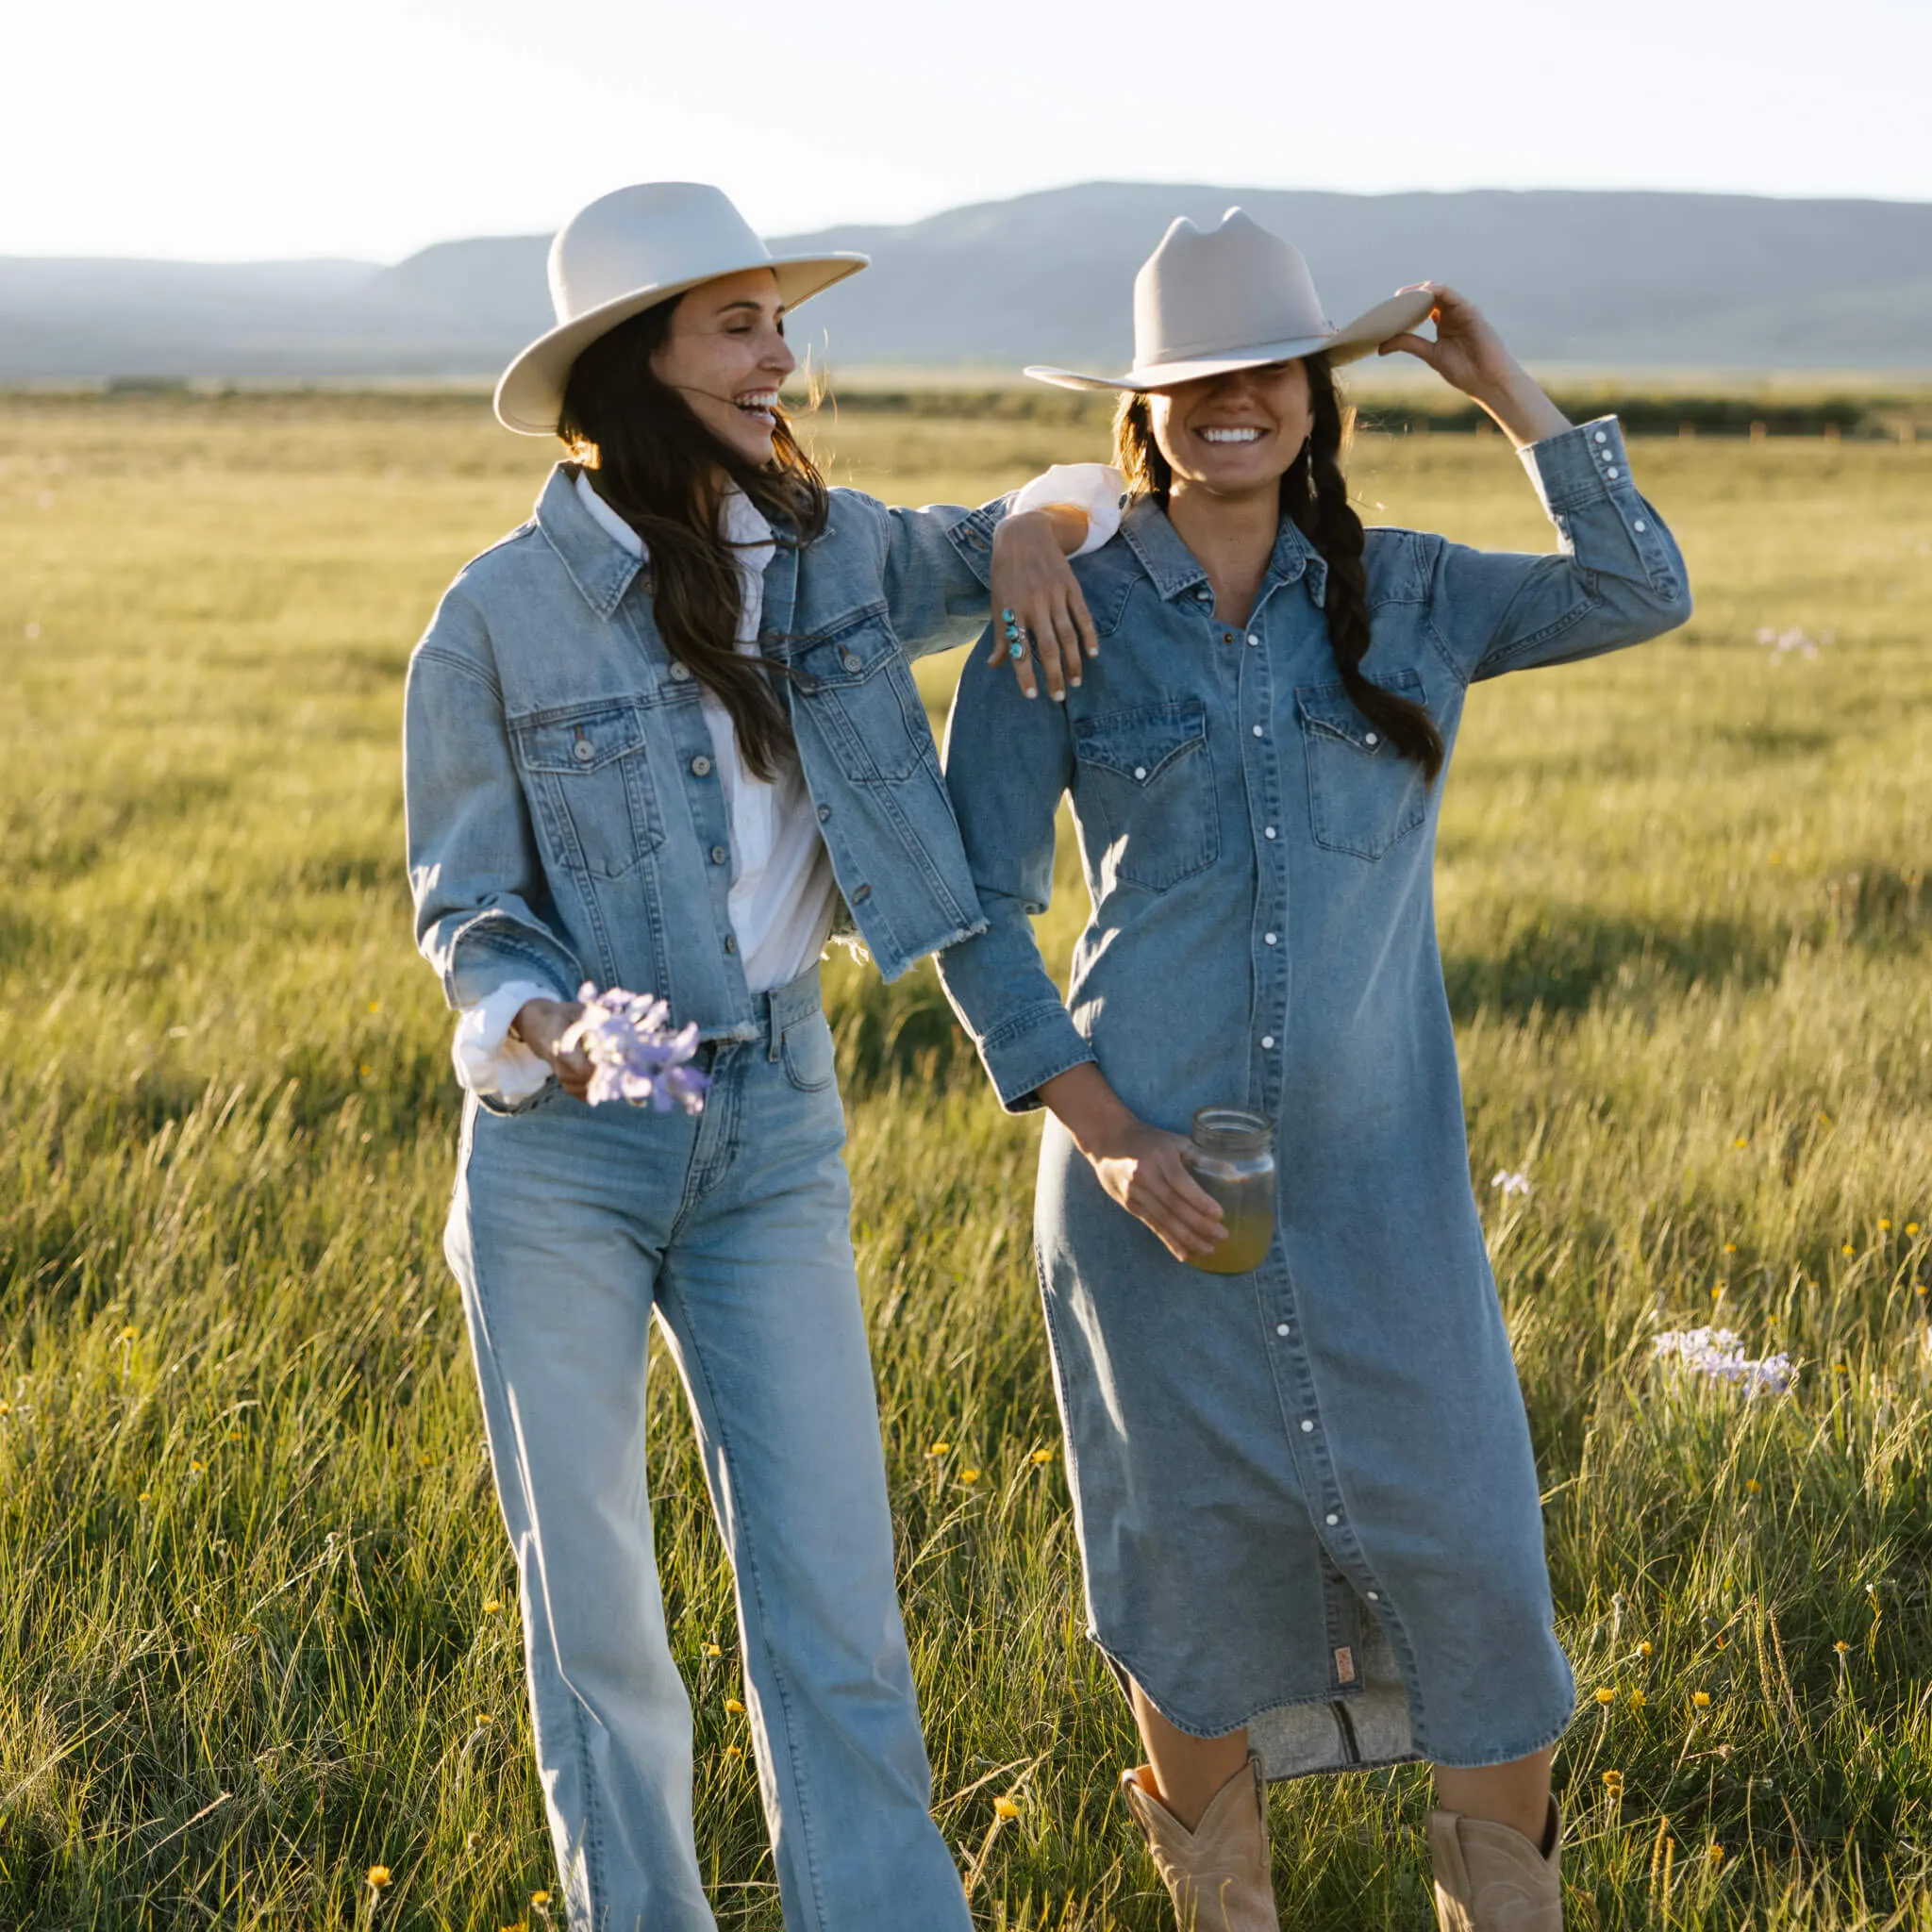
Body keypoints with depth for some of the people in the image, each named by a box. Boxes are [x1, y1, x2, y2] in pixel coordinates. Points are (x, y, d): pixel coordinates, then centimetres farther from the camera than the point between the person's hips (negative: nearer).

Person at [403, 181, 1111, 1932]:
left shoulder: (832, 551, 1)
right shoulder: (501, 618, -9)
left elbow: (1004, 545, 18)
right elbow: (464, 903, -2)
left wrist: (1032, 529, -6)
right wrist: (538, 1024, -23)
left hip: (777, 1132, 3)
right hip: (563, 1146, -2)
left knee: (835, 1592, 2)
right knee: (591, 1592, 8)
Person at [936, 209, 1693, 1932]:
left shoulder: (1406, 598, 6)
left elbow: (1644, 595, -4)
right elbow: (972, 909, -2)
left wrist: (1510, 394, -6)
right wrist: (1103, 1135, -11)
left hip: (1375, 1168, 2)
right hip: (1155, 1172, -1)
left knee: (1468, 1550, 2)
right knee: (1191, 1556, 9)